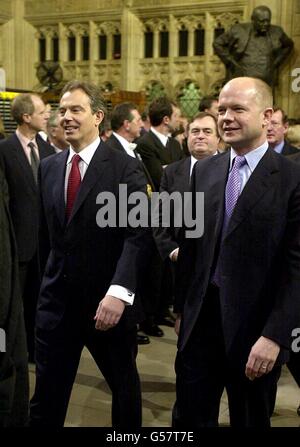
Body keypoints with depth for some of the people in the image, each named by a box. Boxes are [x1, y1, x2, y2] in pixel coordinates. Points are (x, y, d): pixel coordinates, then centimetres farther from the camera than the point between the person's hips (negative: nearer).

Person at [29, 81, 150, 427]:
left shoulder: (125, 168, -9)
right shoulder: (47, 168, 7)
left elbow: (137, 234, -16)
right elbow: (45, 234, 12)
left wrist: (119, 292, -27)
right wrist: (48, 283, 12)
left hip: (108, 303, -3)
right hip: (56, 303, 4)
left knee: (124, 386, 18)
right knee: (46, 398, 9)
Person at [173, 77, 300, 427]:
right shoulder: (204, 171, 6)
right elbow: (190, 245, 11)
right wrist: (182, 308, 12)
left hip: (255, 328, -4)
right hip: (200, 320, 4)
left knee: (250, 419, 15)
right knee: (188, 418, 12)